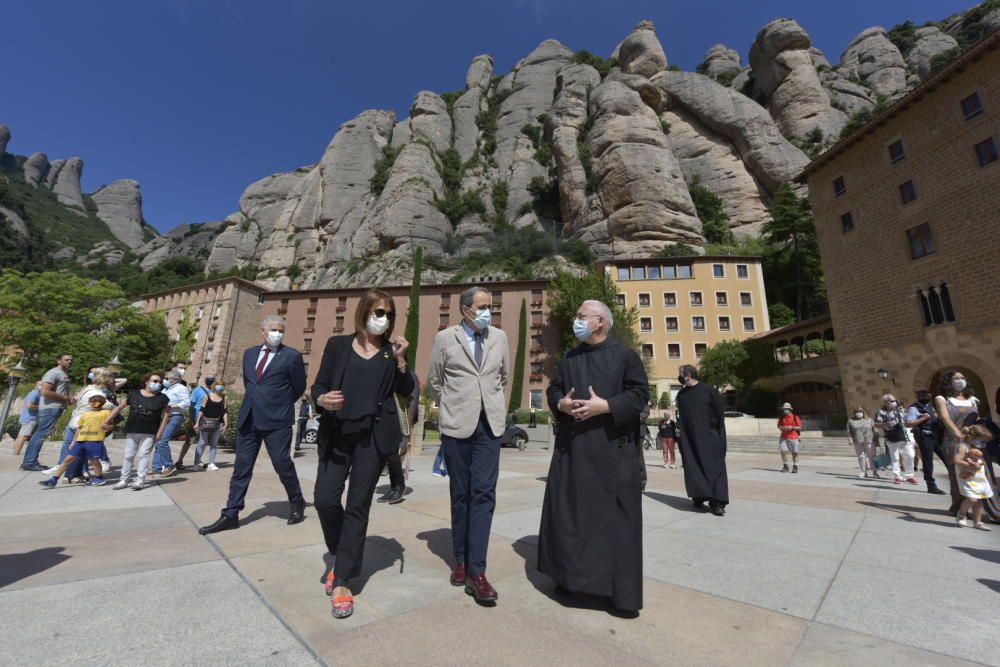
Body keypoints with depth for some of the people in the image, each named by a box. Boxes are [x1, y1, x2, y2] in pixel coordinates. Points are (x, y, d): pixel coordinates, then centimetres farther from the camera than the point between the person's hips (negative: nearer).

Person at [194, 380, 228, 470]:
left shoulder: (224, 398, 3)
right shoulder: (207, 396, -1)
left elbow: (225, 412, 2)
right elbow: (202, 409, 0)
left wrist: (226, 424, -4)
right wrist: (197, 422, -5)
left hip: (217, 422, 2)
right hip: (206, 421, -2)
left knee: (214, 443, 4)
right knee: (202, 442, 3)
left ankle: (211, 463, 7)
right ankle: (197, 462, 14)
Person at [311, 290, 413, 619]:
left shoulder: (391, 351, 6)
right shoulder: (338, 345, 6)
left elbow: (406, 391, -1)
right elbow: (318, 385, 5)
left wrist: (400, 360, -13)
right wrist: (322, 400, -17)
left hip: (373, 436, 0)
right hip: (336, 434, 1)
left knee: (358, 506, 3)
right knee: (325, 499, -2)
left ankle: (343, 581, 15)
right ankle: (341, 557, 28)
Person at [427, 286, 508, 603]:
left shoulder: (499, 337, 5)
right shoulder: (445, 338, -3)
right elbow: (434, 382, 8)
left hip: (490, 424, 2)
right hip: (457, 425, -1)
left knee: (484, 495, -3)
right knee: (460, 495, 11)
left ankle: (476, 571, 6)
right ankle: (461, 560, 28)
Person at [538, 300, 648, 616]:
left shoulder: (625, 355, -1)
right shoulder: (569, 358, 13)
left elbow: (640, 394, -6)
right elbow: (553, 389, 14)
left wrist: (606, 406, -19)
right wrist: (561, 404, -8)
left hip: (613, 448, -4)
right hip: (572, 447, 5)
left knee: (615, 515, 1)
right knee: (569, 509, 10)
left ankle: (622, 591, 16)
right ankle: (570, 575, 29)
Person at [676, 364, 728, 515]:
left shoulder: (709, 390, -7)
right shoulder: (681, 395, 6)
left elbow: (720, 413, -4)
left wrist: (717, 434, -6)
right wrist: (679, 427, 3)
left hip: (708, 439, -3)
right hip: (689, 439, 4)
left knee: (713, 467, -2)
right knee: (693, 468, 5)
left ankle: (717, 502, 3)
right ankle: (698, 497, 18)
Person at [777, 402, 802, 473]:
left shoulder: (795, 417, -4)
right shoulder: (781, 417, 5)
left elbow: (799, 427, -3)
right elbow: (779, 426, 10)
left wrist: (792, 427, -19)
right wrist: (783, 428, -11)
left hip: (793, 437, -2)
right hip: (784, 437, 2)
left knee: (794, 453, 5)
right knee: (783, 451, -7)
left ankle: (795, 467, 21)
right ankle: (785, 466, 6)